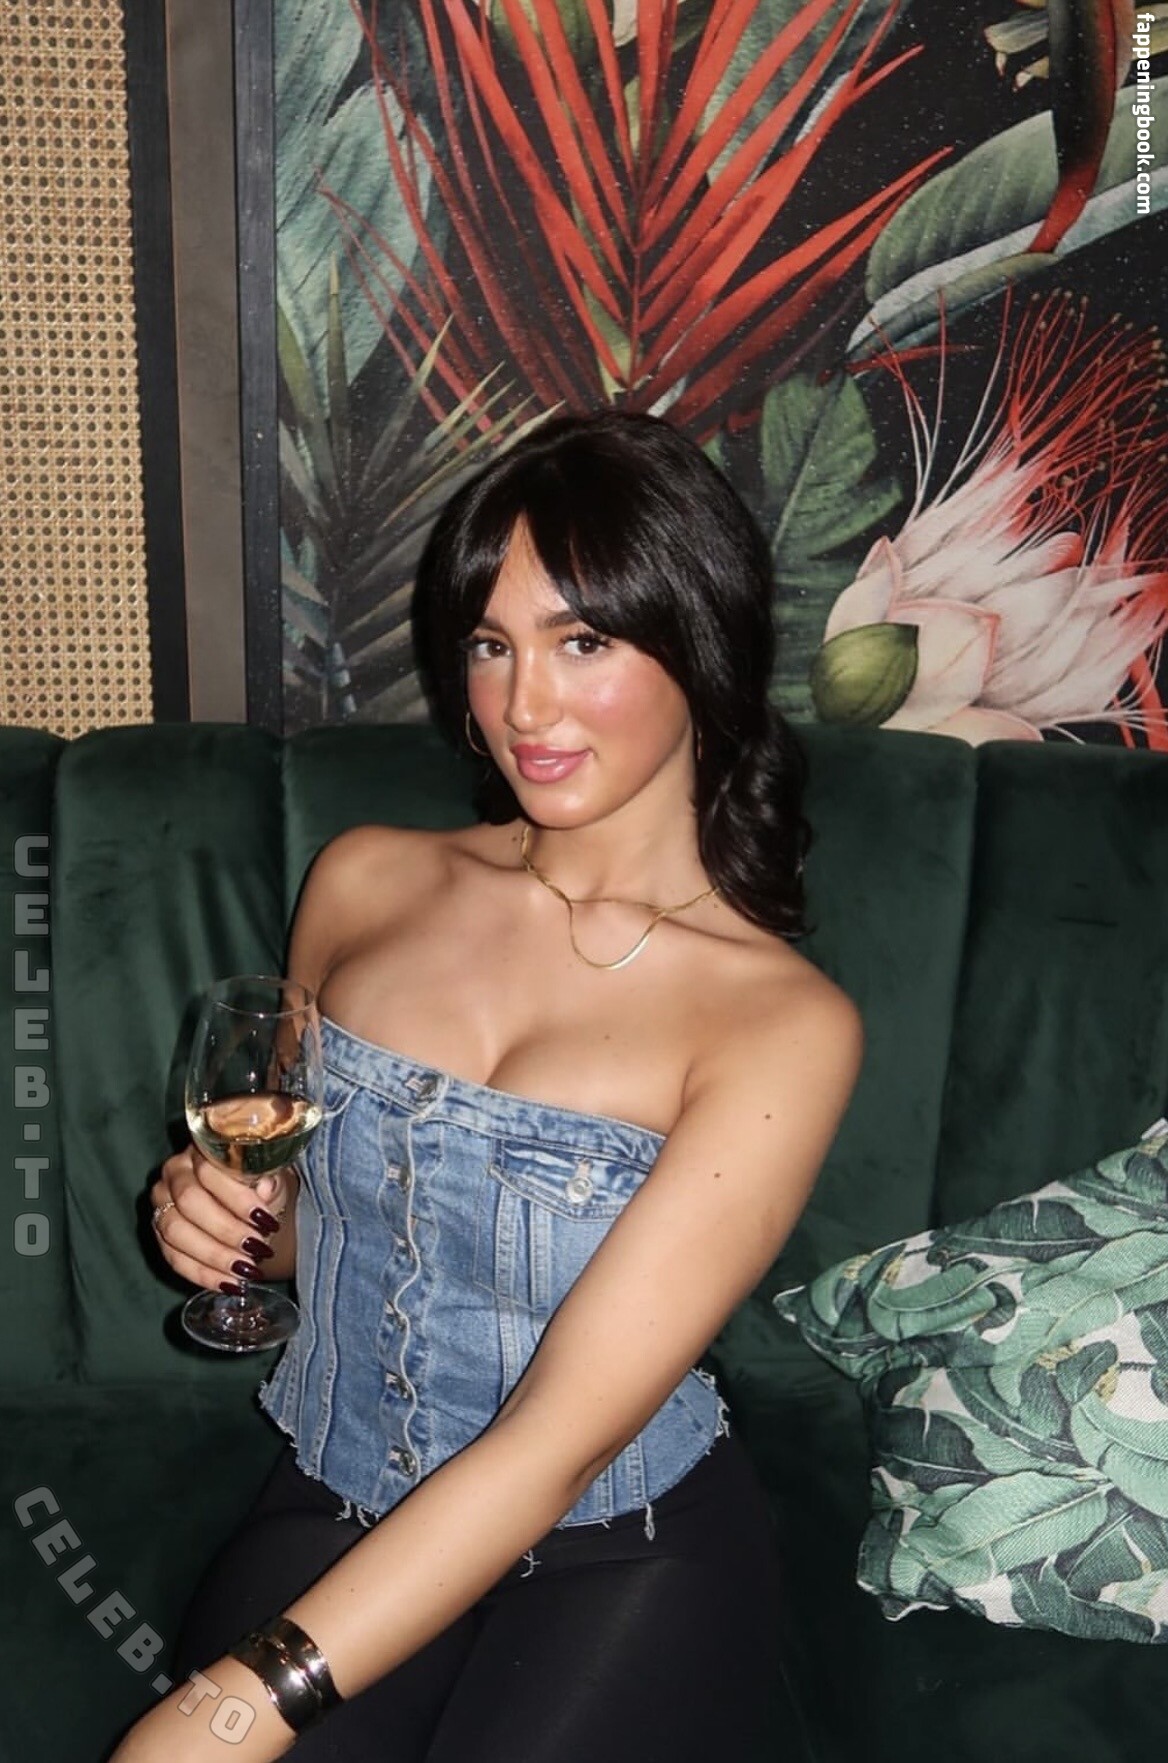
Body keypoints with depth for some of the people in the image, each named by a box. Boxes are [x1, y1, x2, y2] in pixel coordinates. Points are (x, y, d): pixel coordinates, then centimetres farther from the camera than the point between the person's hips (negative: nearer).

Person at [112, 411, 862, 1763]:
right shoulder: (365, 884, -2)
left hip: (623, 1559, -2)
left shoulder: (784, 1025, -16)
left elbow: (556, 1441, -22)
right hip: (336, 1511, 3)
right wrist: (230, 1218, -9)